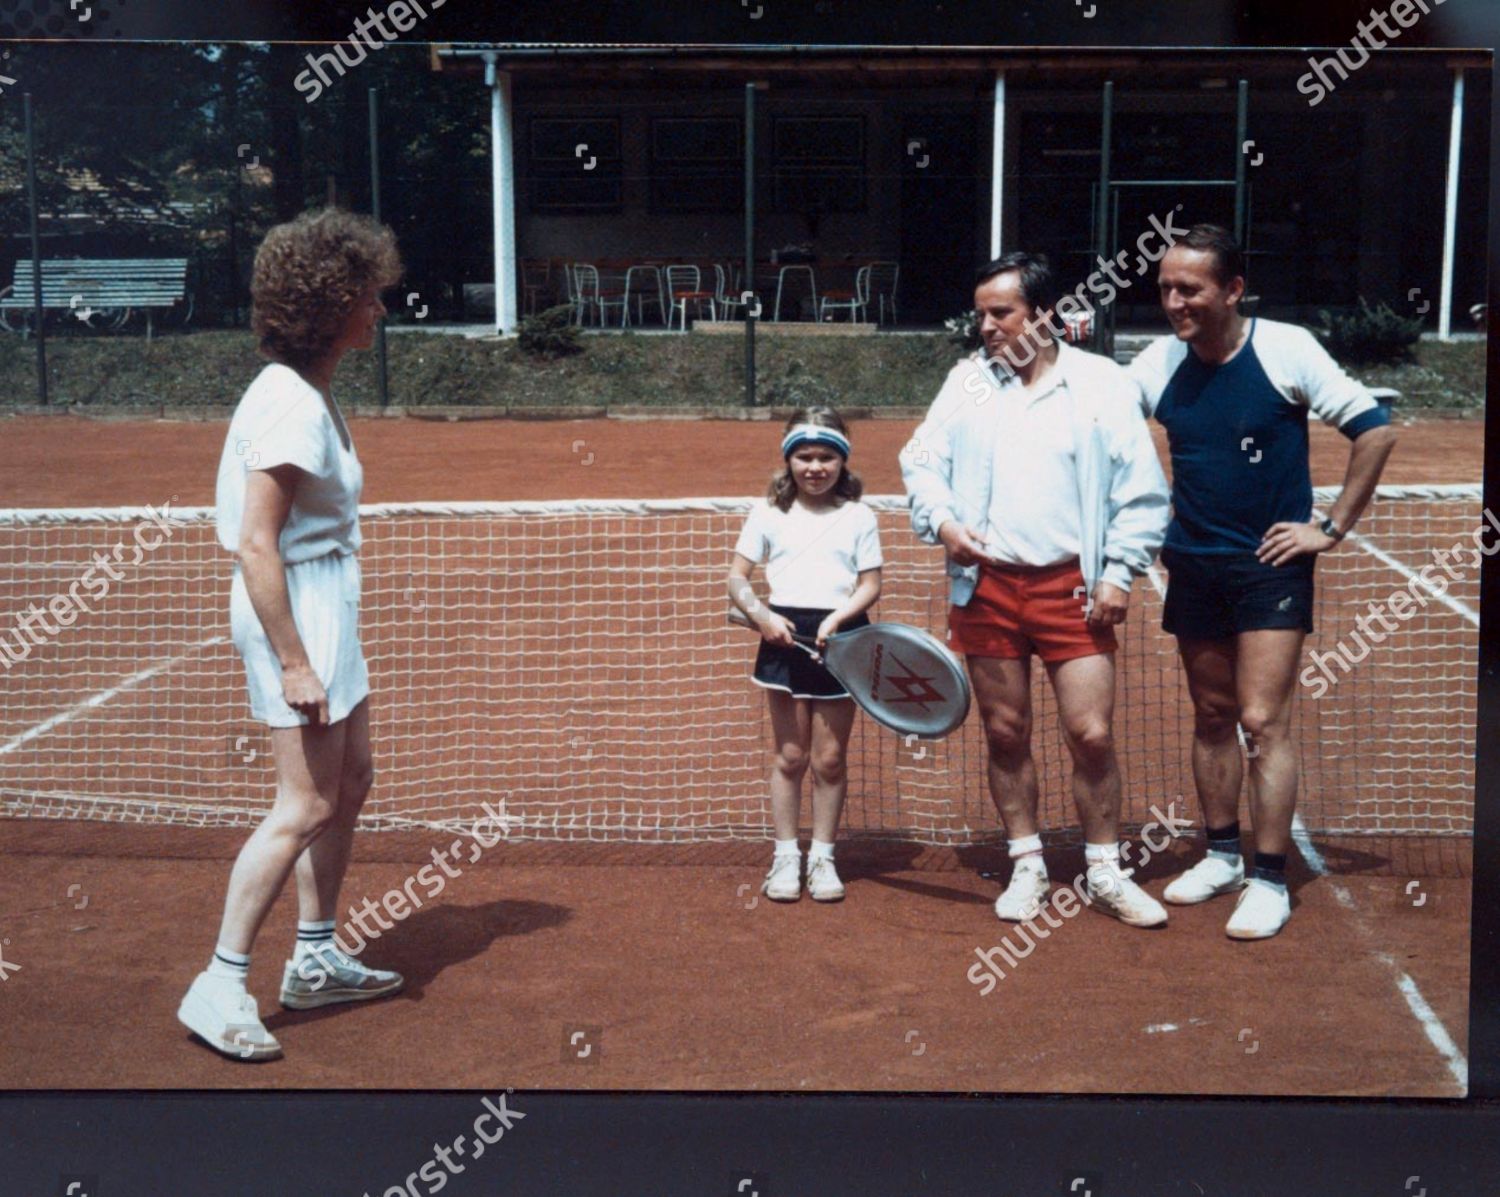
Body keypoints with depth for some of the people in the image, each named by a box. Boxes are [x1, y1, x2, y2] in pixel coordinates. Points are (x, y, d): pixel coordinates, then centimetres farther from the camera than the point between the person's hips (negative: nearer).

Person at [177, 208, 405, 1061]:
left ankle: (316, 960, 28)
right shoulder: (290, 406, -20)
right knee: (307, 805, -6)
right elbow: (256, 544, -23)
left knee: (351, 781, 16)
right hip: (296, 607, -10)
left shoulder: (314, 394, 11)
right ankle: (221, 988, 4)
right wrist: (294, 663, -24)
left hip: (326, 599, 10)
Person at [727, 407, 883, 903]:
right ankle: (785, 857, 14)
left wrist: (838, 618, -16)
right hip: (785, 636, 0)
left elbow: (870, 583, 2)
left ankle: (822, 857, 16)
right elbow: (737, 578, 5)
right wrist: (761, 616, -12)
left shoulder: (858, 517, 5)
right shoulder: (769, 514, 6)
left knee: (830, 759, 5)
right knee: (790, 756, 5)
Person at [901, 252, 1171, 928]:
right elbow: (921, 460, 10)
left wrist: (1118, 574, -4)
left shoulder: (1101, 383, 1)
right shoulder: (968, 380, 9)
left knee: (1091, 735, -4)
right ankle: (1027, 867, 24)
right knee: (1005, 734, 9)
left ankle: (1105, 874, 14)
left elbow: (1142, 492, 2)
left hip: (1071, 587, -2)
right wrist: (941, 520, -8)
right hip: (985, 585, 3)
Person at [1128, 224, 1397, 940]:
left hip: (1271, 564, -4)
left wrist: (1332, 527, -8)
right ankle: (1222, 855, 27)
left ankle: (1269, 882, 2)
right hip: (1193, 564, 4)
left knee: (1262, 721, -8)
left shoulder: (1285, 349, -12)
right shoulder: (1158, 364, -2)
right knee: (1211, 716, 13)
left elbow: (1374, 430, -8)